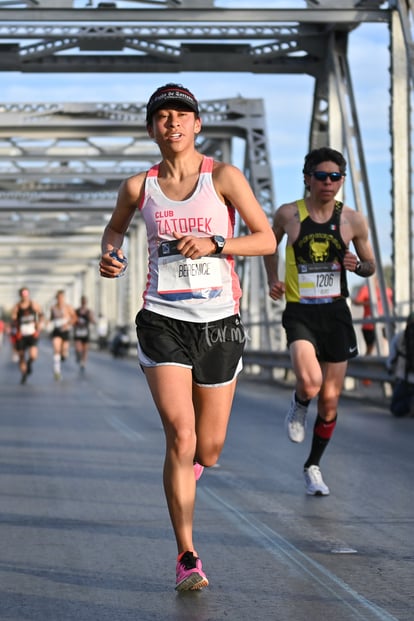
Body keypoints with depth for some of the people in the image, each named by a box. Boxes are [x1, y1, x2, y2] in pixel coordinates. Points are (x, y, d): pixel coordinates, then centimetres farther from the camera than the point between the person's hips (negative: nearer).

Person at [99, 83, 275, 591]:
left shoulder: (223, 177, -3)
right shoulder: (139, 186, 3)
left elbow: (267, 239, -3)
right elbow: (115, 226, 23)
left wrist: (214, 244, -17)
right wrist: (110, 255, 2)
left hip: (219, 323, 0)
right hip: (163, 320, 0)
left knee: (208, 451, 7)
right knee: (180, 436, -15)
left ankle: (188, 465, 47)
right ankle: (186, 556, -5)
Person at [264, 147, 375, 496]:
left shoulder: (353, 220, 1)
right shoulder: (289, 214, -2)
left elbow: (370, 266, 13)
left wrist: (357, 265, -10)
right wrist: (273, 279, 3)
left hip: (336, 313, 2)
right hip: (299, 312, -2)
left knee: (330, 401, 6)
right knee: (310, 383, -27)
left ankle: (313, 467, 27)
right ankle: (299, 406, 12)